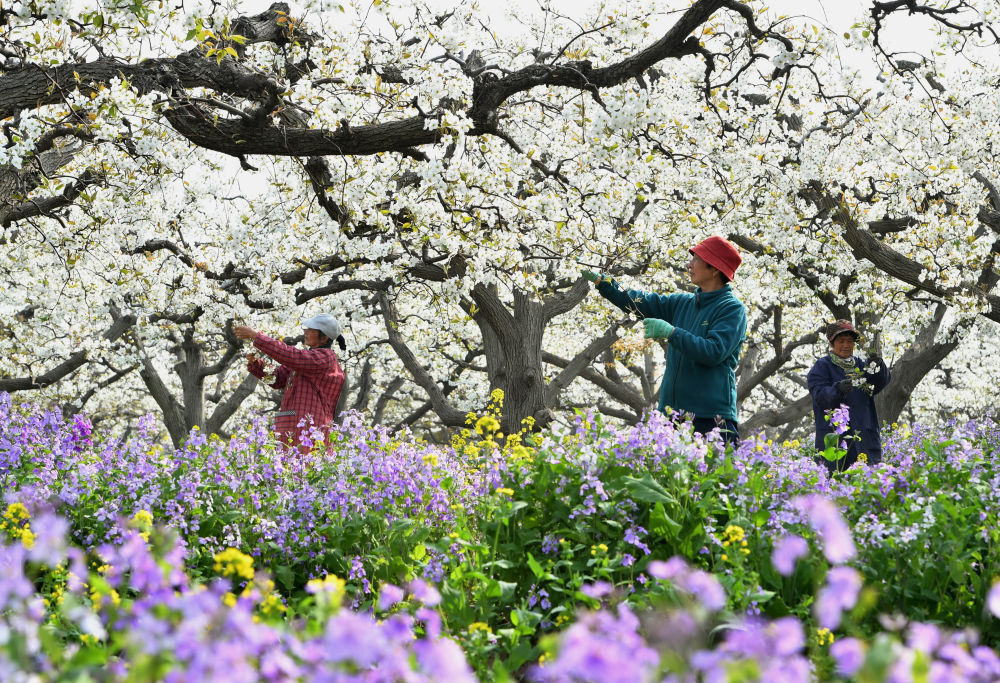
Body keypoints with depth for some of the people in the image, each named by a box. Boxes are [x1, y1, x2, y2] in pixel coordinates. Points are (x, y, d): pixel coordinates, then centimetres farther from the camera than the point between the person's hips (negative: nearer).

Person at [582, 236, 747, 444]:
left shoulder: (732, 309, -5)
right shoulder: (682, 303, 17)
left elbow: (714, 352, -17)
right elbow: (640, 302, 19)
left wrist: (671, 332, -17)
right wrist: (599, 280, 11)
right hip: (672, 411, 7)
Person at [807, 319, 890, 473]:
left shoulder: (860, 364, 15)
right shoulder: (822, 367, 3)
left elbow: (880, 383, -1)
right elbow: (821, 396, -12)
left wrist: (878, 367, -23)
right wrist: (838, 389, -32)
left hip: (864, 437, 4)